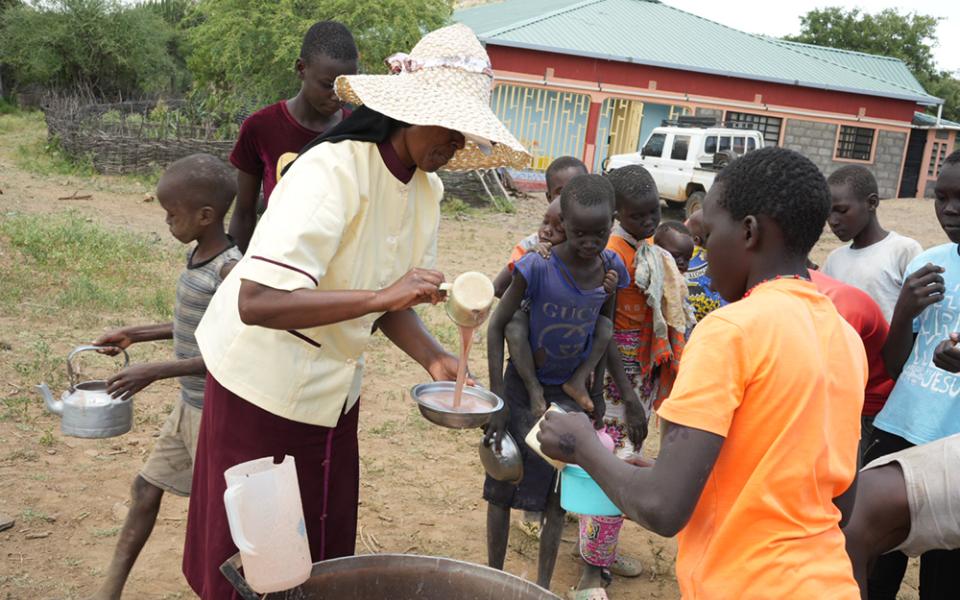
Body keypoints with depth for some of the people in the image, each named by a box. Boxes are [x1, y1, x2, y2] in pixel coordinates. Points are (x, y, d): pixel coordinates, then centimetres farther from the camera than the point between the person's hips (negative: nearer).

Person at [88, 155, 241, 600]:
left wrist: (155, 372, -24)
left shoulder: (231, 270, -23)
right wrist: (136, 335, 16)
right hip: (188, 405, 9)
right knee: (146, 487, 16)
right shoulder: (196, 257, 5)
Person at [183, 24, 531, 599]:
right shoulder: (333, 170, -27)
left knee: (326, 552, 17)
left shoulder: (426, 188, -2)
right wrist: (381, 294, -39)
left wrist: (432, 357, -13)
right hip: (265, 386, -7)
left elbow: (392, 300, 5)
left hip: (335, 392, 7)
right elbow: (256, 303, -35)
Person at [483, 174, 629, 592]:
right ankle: (494, 574, 27)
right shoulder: (538, 266, -24)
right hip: (524, 387, -3)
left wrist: (596, 391, 8)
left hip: (571, 392, 3)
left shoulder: (612, 270, -11)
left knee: (559, 491, 11)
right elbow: (498, 326, -15)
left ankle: (543, 583, 27)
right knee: (504, 485, 9)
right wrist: (498, 400, -15)